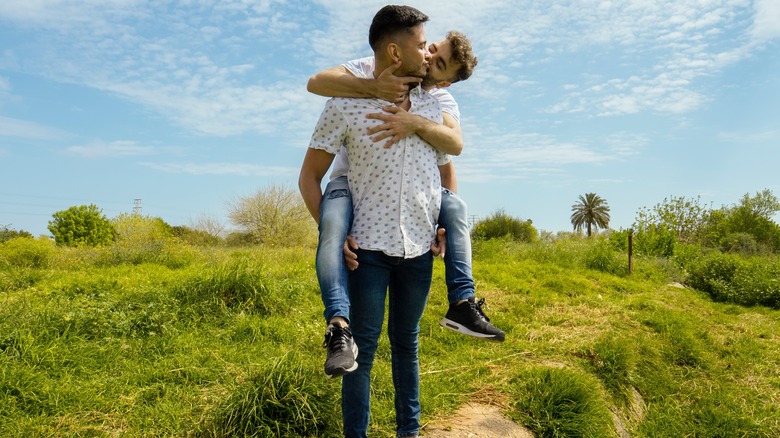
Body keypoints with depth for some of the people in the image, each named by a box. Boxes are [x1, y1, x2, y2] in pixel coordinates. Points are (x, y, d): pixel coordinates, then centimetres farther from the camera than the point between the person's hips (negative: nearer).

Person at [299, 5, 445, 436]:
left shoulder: (431, 105, 7)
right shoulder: (345, 106, -5)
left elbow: (446, 169, 19)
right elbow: (309, 177, 0)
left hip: (419, 250, 4)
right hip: (369, 248, -3)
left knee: (406, 343, 15)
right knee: (362, 349, 1)